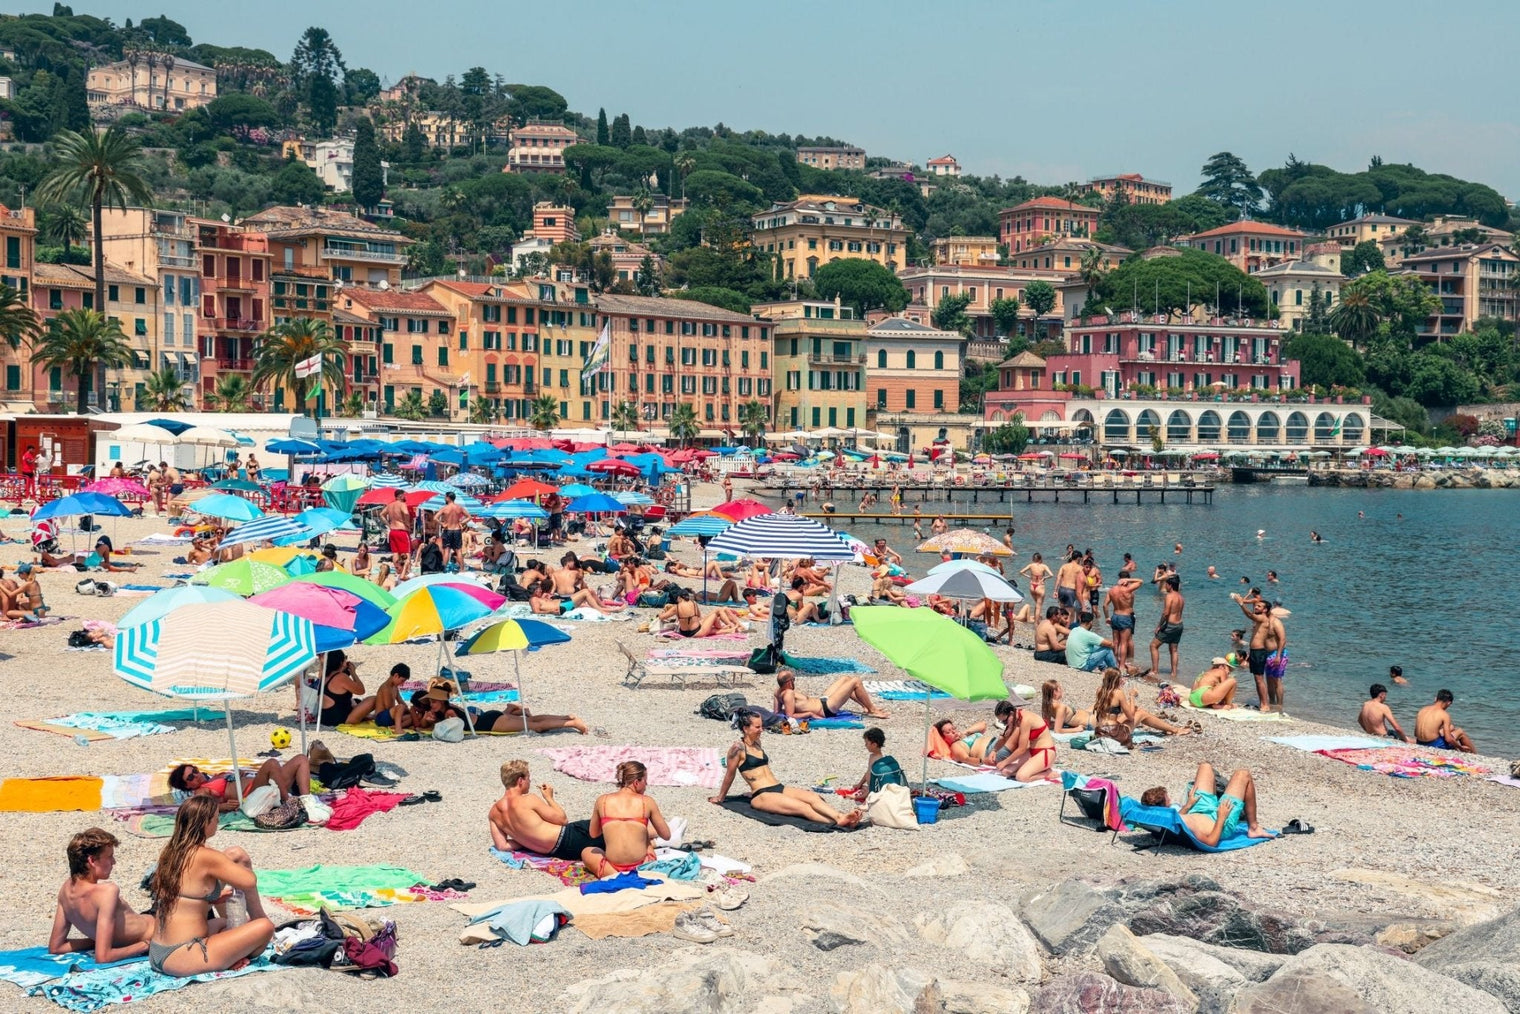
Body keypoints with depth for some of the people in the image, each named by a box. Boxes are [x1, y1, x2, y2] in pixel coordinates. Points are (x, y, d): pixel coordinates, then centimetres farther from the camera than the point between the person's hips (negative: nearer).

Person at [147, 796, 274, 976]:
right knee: (265, 927, -10)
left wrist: (214, 898, 13)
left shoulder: (169, 852, 9)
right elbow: (250, 881, -12)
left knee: (223, 923, 37)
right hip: (181, 959, -9)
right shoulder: (206, 857, -14)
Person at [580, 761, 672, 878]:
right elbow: (666, 835, 8)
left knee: (586, 852, 33)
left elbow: (593, 834, 19)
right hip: (641, 868, 0)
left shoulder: (602, 801, 4)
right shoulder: (647, 801, 0)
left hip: (612, 869, 0)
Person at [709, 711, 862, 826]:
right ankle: (837, 822, -47)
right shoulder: (738, 748, -6)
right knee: (803, 807, -29)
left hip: (779, 788, 7)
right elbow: (729, 774, 3)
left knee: (813, 797, -22)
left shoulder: (756, 743, 19)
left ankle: (840, 816, -44)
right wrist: (720, 797, 12)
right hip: (762, 796, -7)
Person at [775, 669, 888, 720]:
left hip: (820, 699, 11)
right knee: (856, 681, -7)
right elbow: (790, 716, -34)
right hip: (827, 708, -11)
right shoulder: (788, 694, -28)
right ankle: (872, 711, 9)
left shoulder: (778, 691, -2)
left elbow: (778, 711, 9)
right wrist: (810, 713, -26)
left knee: (845, 679, 25)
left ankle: (867, 706, 31)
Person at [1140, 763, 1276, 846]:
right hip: (1222, 826, -8)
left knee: (1206, 766, 19)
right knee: (1243, 774, 1)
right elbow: (1211, 842, -40)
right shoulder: (1183, 822, -44)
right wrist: (1221, 817, -28)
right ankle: (1253, 828, 16)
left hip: (1200, 813, 8)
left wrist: (1187, 806, 6)